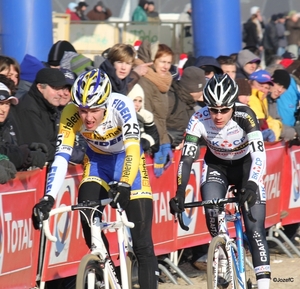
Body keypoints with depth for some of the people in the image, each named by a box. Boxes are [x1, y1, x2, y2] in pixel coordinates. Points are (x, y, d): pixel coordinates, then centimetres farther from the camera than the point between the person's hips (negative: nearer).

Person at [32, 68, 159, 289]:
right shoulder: (71, 114, -26)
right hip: (97, 161, 2)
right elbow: (61, 157, -32)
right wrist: (48, 198, -43)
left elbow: (132, 149, -41)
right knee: (87, 211, -21)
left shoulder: (121, 106, -32)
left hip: (126, 159, -2)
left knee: (142, 241, -11)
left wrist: (124, 185, -56)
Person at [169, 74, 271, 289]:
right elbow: (186, 158, -28)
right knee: (212, 213, -24)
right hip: (216, 166, 2)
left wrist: (251, 184, -55)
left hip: (245, 165, -2)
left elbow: (259, 154, -39)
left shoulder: (244, 116, -31)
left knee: (255, 228, -13)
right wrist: (179, 194, -40)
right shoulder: (199, 121, -27)